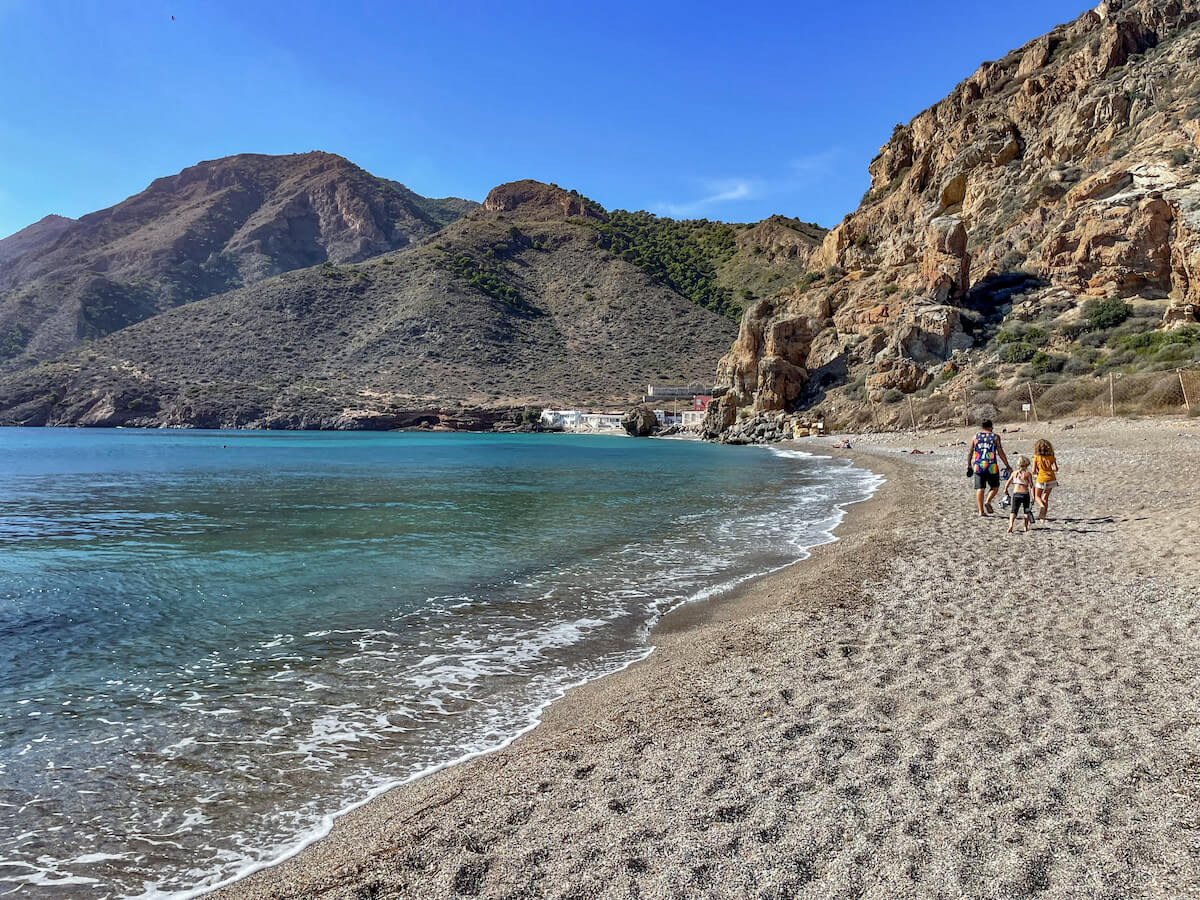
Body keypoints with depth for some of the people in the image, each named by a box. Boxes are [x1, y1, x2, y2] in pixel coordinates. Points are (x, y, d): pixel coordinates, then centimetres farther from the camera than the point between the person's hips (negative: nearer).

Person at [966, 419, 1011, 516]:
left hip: (978, 466, 2)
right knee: (995, 487, 16)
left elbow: (970, 452, 7)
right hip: (991, 466, -2)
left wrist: (969, 465, 17)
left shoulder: (976, 436, 9)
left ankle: (981, 511, 1)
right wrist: (1007, 465, 3)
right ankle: (988, 501, -9)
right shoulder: (995, 436, 2)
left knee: (980, 489, 5)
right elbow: (1000, 452, -3)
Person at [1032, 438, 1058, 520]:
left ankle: (1042, 506, -18)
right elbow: (1056, 469, -4)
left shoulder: (1036, 457, -5)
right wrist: (1050, 470, 16)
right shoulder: (1051, 456, 2)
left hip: (1041, 479, -3)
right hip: (1051, 479, 3)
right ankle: (1043, 517, 14)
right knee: (1046, 498, 15)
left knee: (1037, 496, 15)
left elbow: (1034, 471, -7)